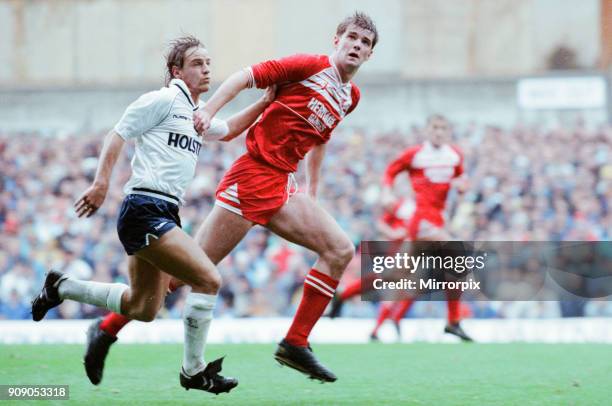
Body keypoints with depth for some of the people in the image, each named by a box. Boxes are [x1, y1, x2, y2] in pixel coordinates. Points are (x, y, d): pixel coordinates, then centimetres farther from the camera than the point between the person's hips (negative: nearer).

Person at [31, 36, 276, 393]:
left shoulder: (198, 115, 21)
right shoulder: (163, 100, -6)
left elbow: (228, 130, 42)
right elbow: (117, 136, -7)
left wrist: (265, 103, 31)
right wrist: (102, 182, -18)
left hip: (164, 214, 10)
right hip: (145, 211, -10)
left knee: (143, 309, 15)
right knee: (208, 279, -18)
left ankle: (61, 287, 31)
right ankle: (194, 371, -7)